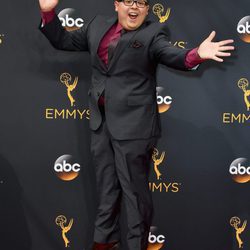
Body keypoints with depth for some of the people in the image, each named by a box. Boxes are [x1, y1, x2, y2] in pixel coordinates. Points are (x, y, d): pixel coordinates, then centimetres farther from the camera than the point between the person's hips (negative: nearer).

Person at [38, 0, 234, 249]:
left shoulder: (153, 32, -5)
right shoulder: (98, 25, 11)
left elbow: (172, 55, -22)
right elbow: (63, 40, 17)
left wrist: (196, 54, -42)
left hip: (132, 124, -5)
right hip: (100, 122, 6)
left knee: (134, 190, 4)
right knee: (106, 186, 19)